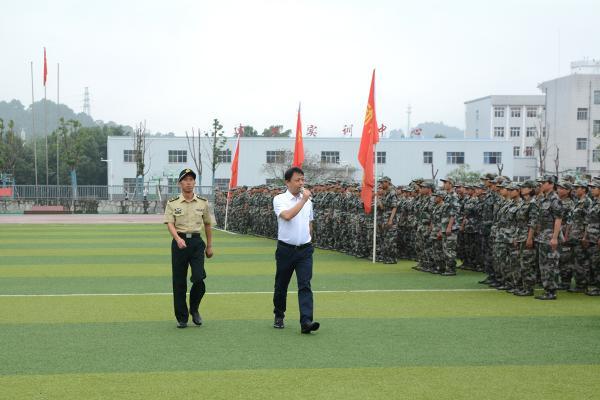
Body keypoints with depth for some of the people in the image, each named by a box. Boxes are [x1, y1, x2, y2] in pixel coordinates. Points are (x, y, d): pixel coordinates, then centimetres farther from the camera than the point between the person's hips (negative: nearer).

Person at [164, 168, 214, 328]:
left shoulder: (203, 203, 7)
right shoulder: (172, 203, 1)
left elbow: (207, 225, 15)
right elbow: (170, 224, -9)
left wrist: (209, 246, 15)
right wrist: (178, 239, -27)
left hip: (197, 241, 1)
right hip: (179, 241, -1)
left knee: (198, 278, -12)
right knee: (179, 282, 2)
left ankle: (194, 309, 15)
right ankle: (181, 318, 13)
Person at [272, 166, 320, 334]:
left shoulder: (308, 201, 9)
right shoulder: (279, 199, -7)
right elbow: (287, 215, -26)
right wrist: (303, 200, -20)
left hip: (305, 250, 3)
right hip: (285, 249, -3)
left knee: (305, 285, -10)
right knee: (281, 286, 11)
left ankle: (306, 321, -18)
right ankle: (279, 316, 32)